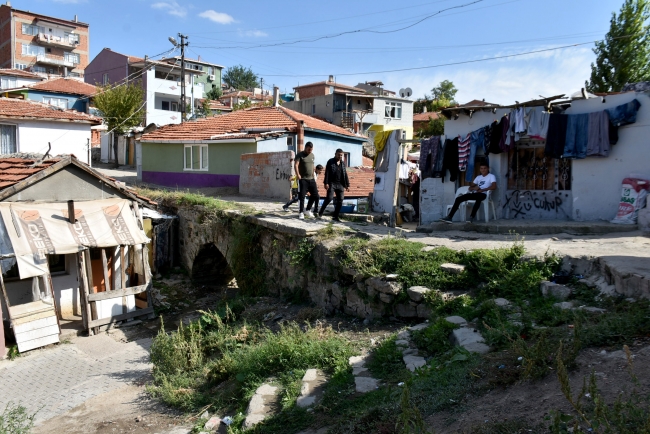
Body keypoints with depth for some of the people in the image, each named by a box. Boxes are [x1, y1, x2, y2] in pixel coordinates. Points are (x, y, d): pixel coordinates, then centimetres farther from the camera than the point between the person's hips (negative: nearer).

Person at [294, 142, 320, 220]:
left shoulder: (312, 155, 13)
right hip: (303, 179, -6)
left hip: (311, 179, 6)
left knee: (315, 195, 7)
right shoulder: (300, 155, -6)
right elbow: (296, 165, -17)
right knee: (302, 196, -4)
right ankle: (301, 212, 7)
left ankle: (308, 210, 24)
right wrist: (297, 174, -29)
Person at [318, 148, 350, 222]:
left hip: (340, 184, 5)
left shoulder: (343, 163, 14)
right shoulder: (330, 162, 1)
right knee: (329, 198, -16)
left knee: (340, 200, -2)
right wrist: (326, 183, -14)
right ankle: (321, 212, 4)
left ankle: (335, 216, 7)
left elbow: (345, 174, 15)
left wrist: (347, 185, 10)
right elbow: (327, 173, -4)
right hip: (332, 183, -4)